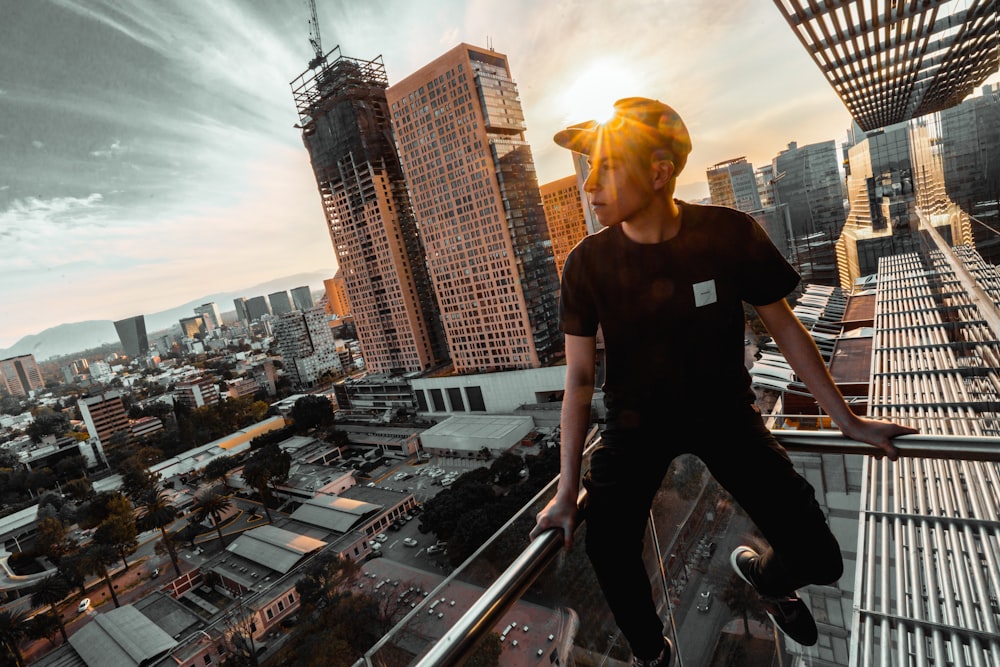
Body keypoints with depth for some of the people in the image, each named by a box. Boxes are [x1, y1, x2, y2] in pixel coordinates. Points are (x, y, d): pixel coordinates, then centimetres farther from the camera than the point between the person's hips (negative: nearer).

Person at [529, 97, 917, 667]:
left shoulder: (730, 234, -16)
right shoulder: (588, 263, -16)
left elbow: (785, 327, -1)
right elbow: (580, 378, -12)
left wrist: (846, 419, 5)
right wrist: (568, 488, -11)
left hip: (724, 411, 1)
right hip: (636, 420, 0)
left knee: (818, 560, -4)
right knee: (609, 549, -19)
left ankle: (761, 572, 37)